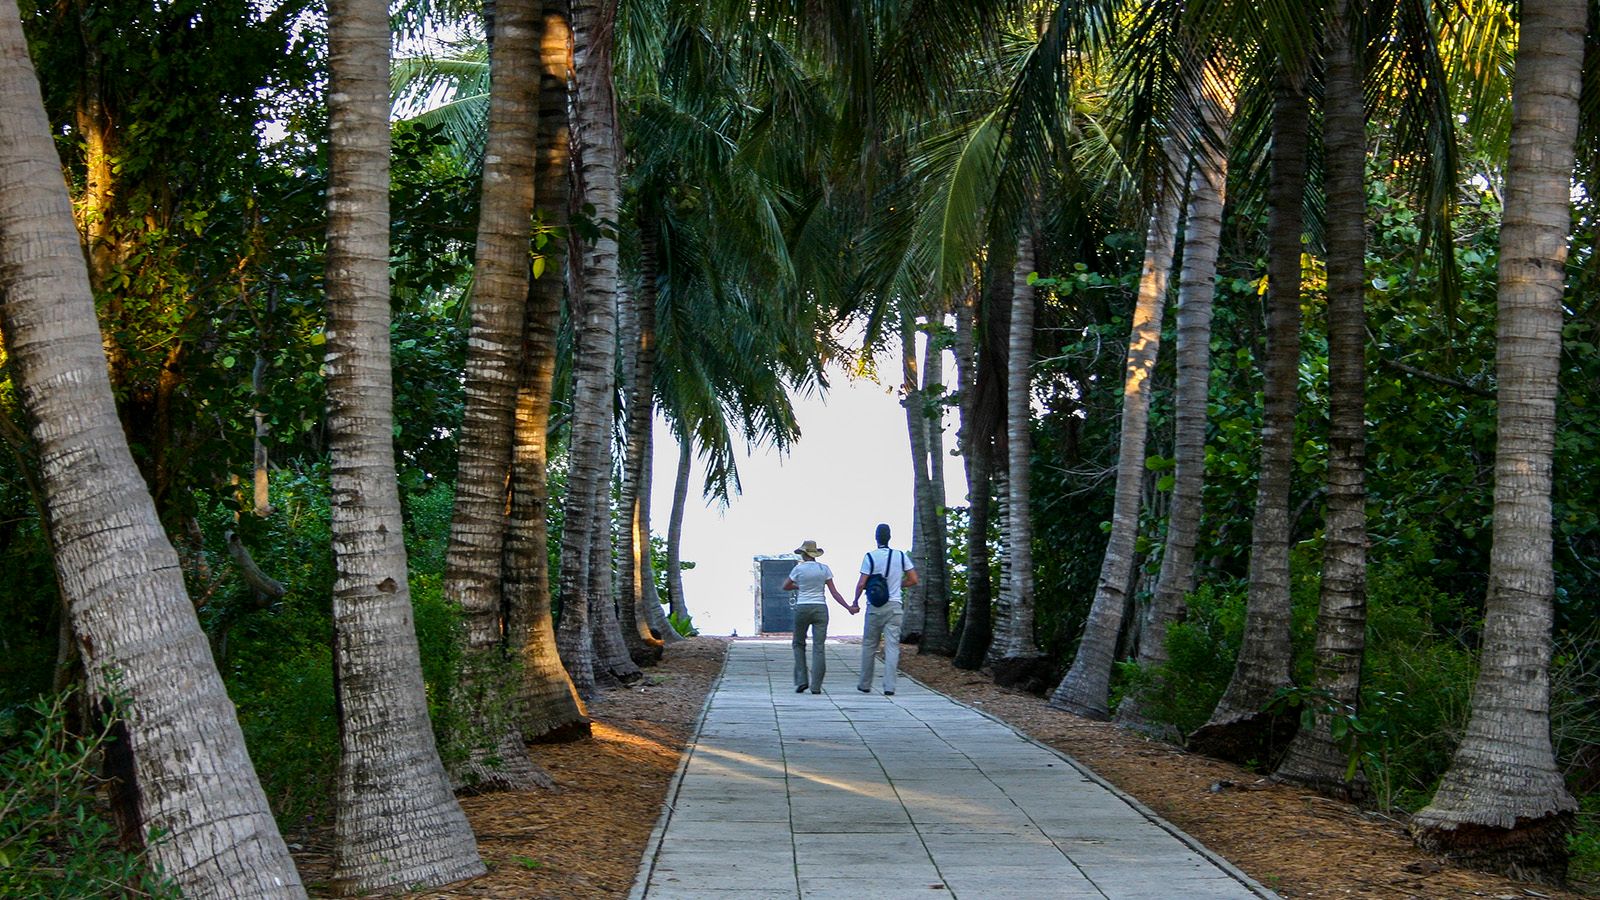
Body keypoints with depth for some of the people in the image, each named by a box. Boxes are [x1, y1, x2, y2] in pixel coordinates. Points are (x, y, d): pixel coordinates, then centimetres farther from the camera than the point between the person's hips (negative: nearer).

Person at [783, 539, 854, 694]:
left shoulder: (798, 569, -4)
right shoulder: (824, 569, 2)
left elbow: (785, 586, 10)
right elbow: (834, 592, -2)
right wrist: (849, 608, 1)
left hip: (802, 609, -1)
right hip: (820, 609, 2)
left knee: (799, 644, 15)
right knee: (818, 648, 0)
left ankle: (801, 680, 4)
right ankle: (816, 686, -5)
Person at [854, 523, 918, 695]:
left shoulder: (870, 557, -7)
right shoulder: (901, 556, 2)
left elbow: (861, 584, -10)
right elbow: (913, 579, 3)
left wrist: (855, 601, 6)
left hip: (875, 608, -2)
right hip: (895, 606, 2)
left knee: (869, 645, 10)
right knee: (892, 646, 0)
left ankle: (865, 684, 15)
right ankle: (889, 686, -6)